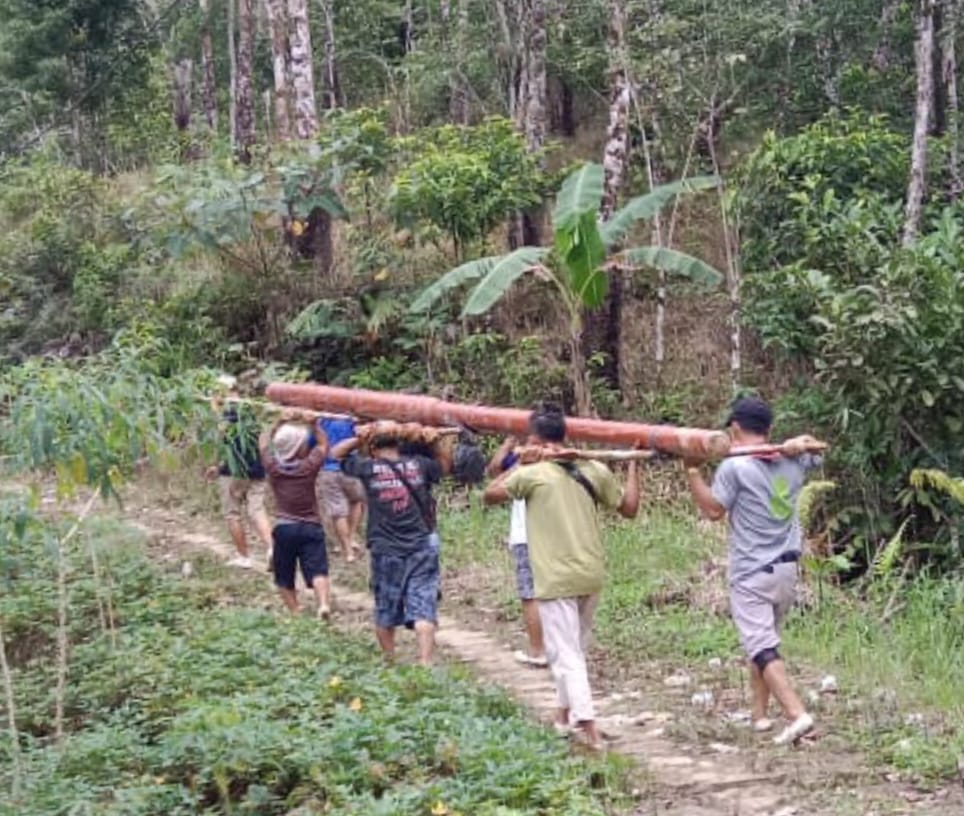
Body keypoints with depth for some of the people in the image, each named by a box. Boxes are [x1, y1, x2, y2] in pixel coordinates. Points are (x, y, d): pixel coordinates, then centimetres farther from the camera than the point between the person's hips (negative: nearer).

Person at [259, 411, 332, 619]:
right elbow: (323, 444, 10)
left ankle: (295, 612, 13)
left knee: (284, 578, 15)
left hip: (284, 528, 2)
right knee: (317, 570, -14)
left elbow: (264, 442, 14)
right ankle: (323, 603, -37)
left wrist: (280, 422, 12)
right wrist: (312, 423, 8)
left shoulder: (273, 467, -4)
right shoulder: (309, 466, -8)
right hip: (311, 527, -2)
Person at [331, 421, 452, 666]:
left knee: (385, 612, 16)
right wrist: (434, 441, 8)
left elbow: (337, 453, 12)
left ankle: (389, 661, 26)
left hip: (386, 551, 0)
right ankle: (425, 662, -19)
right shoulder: (418, 465, 1)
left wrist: (359, 439, -1)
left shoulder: (368, 468, -3)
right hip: (422, 548, 0)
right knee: (423, 610, -7)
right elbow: (446, 463, 21)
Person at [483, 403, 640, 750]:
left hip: (556, 581, -5)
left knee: (566, 655, -5)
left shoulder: (531, 475, -11)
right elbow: (629, 508, 11)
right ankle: (566, 712, 34)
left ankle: (588, 727, -16)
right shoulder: (593, 471, 1)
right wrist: (632, 466, 21)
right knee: (575, 648, 23)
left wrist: (520, 465, 8)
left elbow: (490, 495, 3)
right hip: (591, 577, 6)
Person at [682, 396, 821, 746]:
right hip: (787, 569, 7)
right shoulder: (793, 461, 4)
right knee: (764, 640, 20)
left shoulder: (734, 467, -13)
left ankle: (797, 714, -23)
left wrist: (693, 471, -2)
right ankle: (759, 714, 25)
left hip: (751, 575, -6)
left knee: (762, 648, -9)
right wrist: (797, 444, 3)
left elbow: (713, 510, -7)